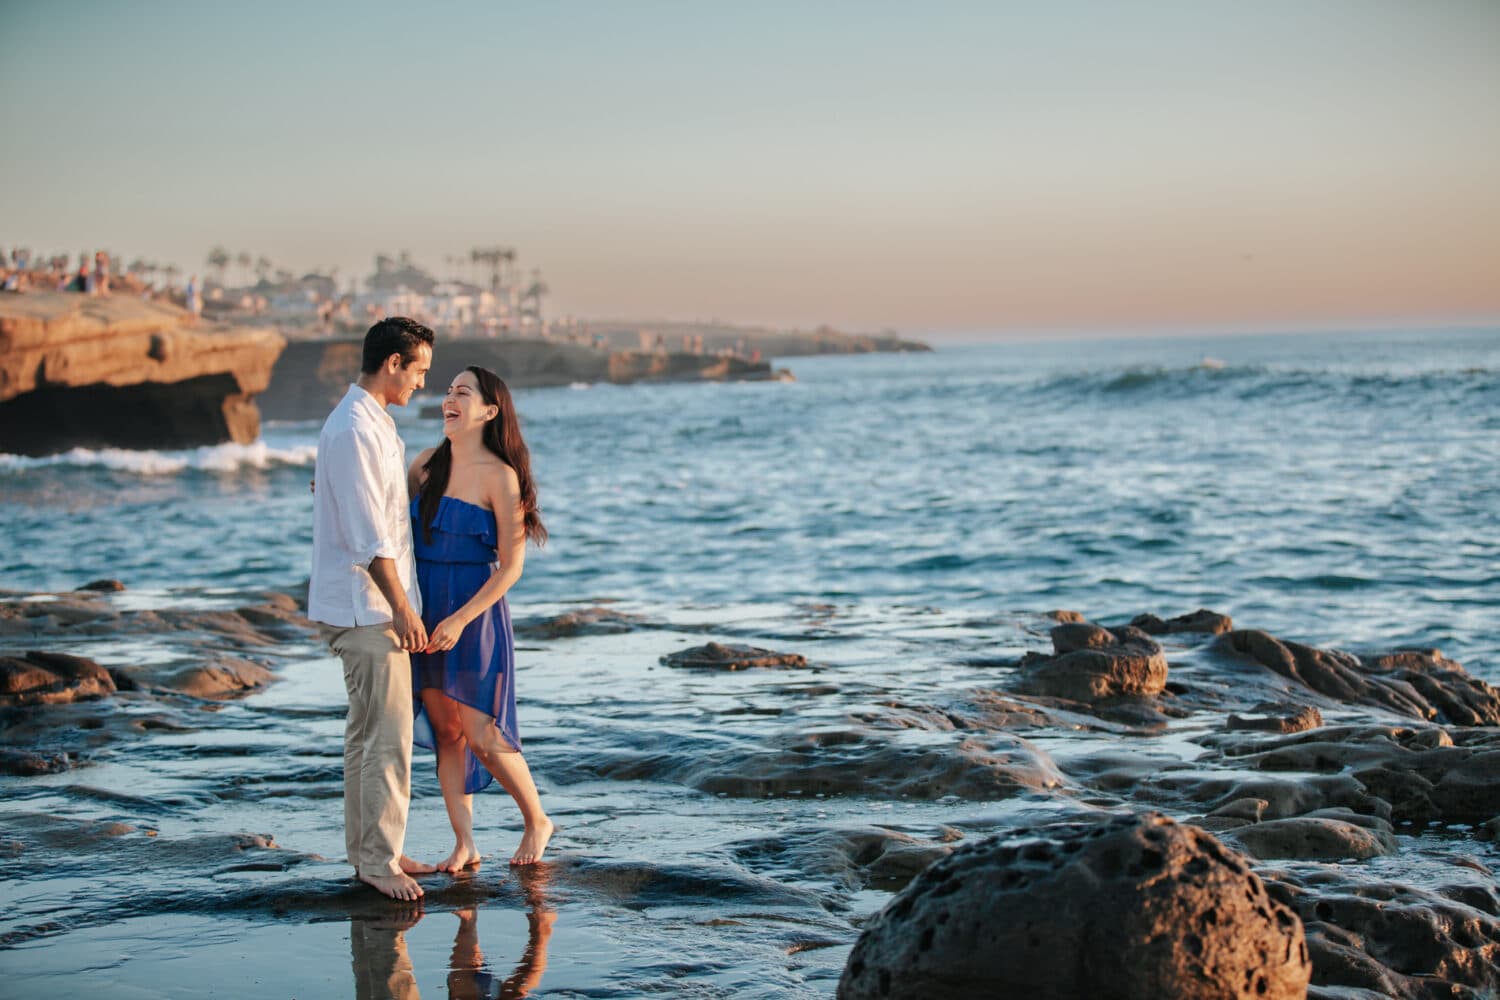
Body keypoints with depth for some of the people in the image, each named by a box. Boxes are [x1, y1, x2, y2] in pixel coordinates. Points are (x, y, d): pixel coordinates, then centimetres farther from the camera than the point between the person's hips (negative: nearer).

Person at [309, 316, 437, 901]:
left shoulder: (374, 424, 15)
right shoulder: (354, 431, -18)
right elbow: (368, 536, -22)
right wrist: (401, 607, -21)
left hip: (373, 605, 11)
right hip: (365, 607, -11)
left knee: (367, 732, 15)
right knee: (387, 736, -8)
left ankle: (367, 849, 22)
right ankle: (377, 860, -1)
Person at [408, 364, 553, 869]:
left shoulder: (500, 476, -11)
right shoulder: (428, 464, 6)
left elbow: (511, 566, -13)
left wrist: (460, 620, -20)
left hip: (474, 613, -6)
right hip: (424, 609, 6)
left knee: (482, 735, -3)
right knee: (444, 731, 7)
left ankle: (537, 821, 19)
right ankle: (464, 844, 16)